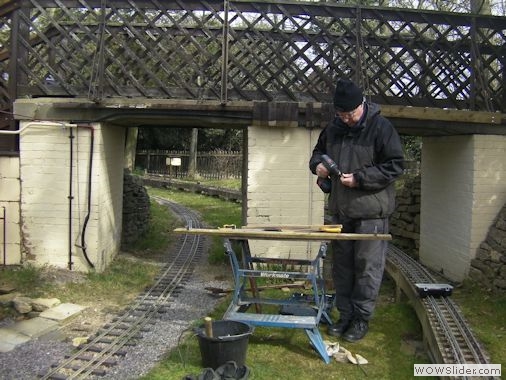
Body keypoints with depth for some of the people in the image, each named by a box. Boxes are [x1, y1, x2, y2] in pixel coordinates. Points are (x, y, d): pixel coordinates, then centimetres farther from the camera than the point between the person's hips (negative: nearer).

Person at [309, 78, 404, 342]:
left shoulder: (380, 127, -10)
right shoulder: (333, 129, 8)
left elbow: (395, 165, -12)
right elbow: (318, 151, 23)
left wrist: (359, 179, -18)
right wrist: (318, 164, -1)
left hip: (370, 211, -6)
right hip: (340, 209, 6)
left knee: (367, 266, 1)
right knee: (342, 265, 13)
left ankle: (361, 318, 14)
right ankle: (345, 314, 26)